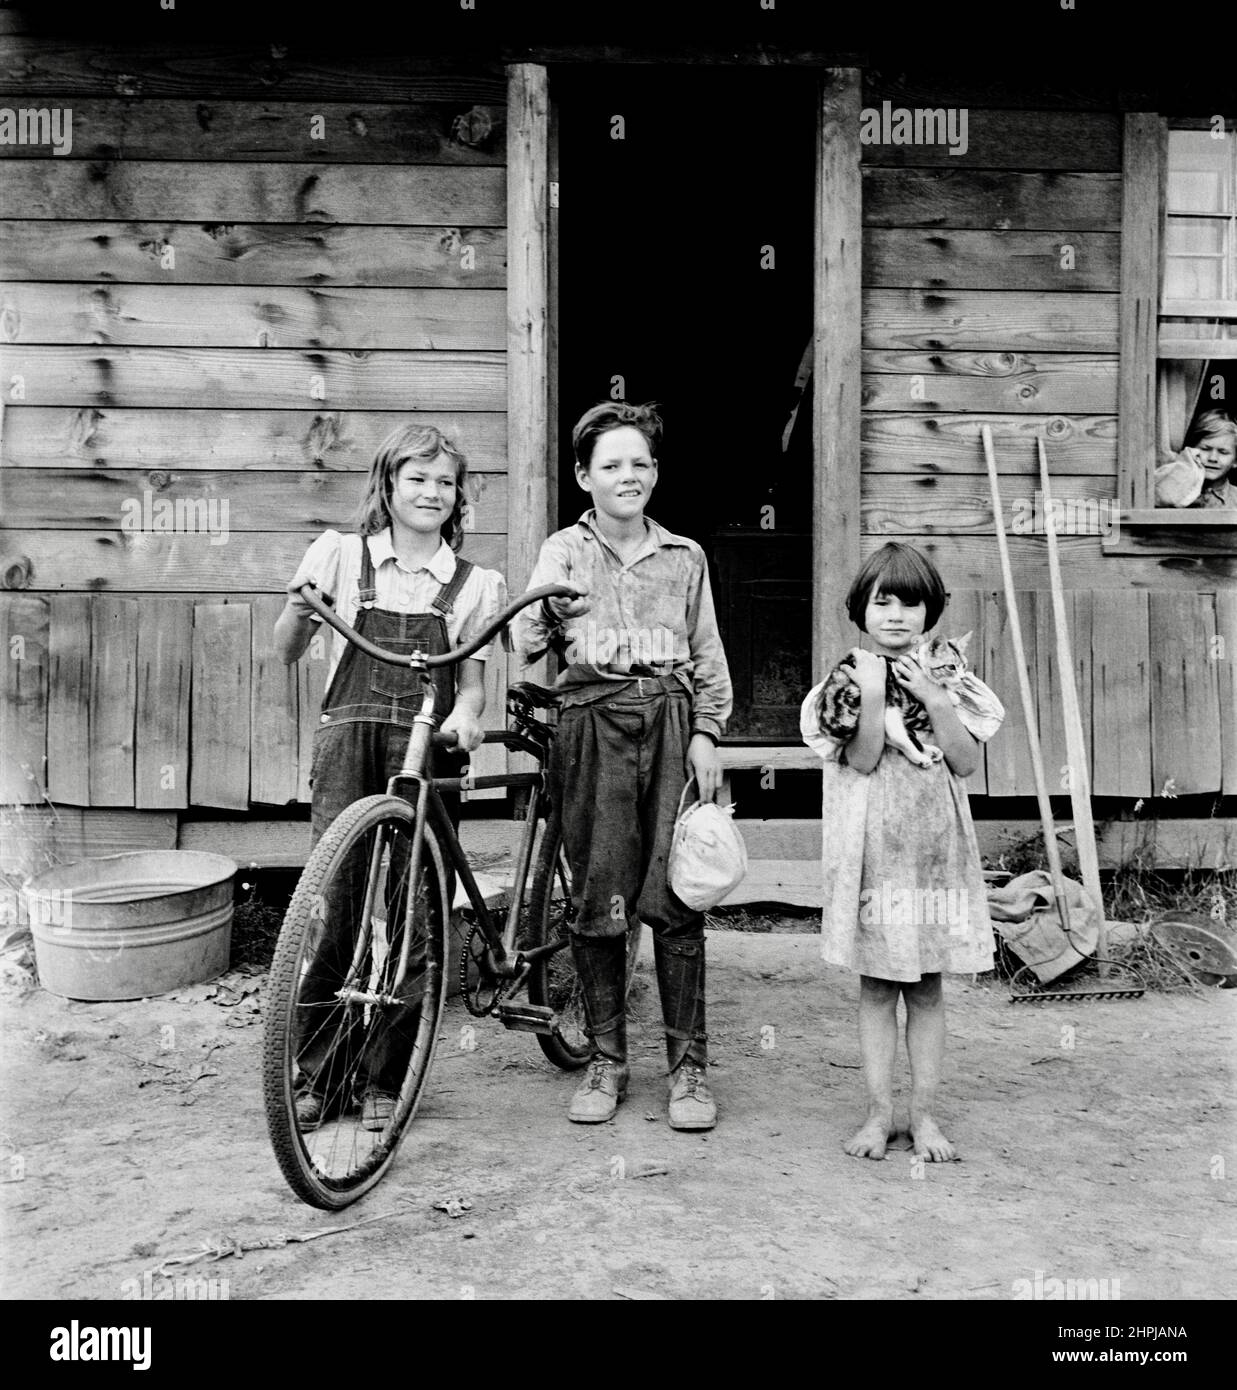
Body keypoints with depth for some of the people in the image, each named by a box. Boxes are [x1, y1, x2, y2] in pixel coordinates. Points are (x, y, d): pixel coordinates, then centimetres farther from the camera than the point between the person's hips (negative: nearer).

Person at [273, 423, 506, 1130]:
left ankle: (384, 1079, 12)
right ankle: (312, 1076, 7)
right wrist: (299, 608, -11)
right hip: (349, 742, 0)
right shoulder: (341, 554, 10)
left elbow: (473, 676, 6)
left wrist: (465, 713, -16)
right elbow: (287, 651, 10)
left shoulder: (474, 583, 11)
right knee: (331, 906, -6)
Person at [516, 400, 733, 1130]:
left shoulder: (684, 556, 16)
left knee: (676, 898, -5)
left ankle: (689, 1065, 6)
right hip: (594, 722, 0)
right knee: (598, 898, 0)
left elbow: (709, 655, 14)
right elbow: (528, 642, 2)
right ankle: (606, 1060, 15)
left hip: (672, 723, 1)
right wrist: (542, 616, -19)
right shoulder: (565, 550, 12)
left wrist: (706, 733, 3)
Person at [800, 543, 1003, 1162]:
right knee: (876, 987, 5)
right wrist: (871, 694, -20)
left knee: (928, 989, 8)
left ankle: (924, 1115, 17)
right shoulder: (848, 680, 0)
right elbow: (862, 760, -11)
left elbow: (966, 761, -3)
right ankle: (878, 1112, 15)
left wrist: (934, 699, -11)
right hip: (873, 848, -2)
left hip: (936, 846, 2)